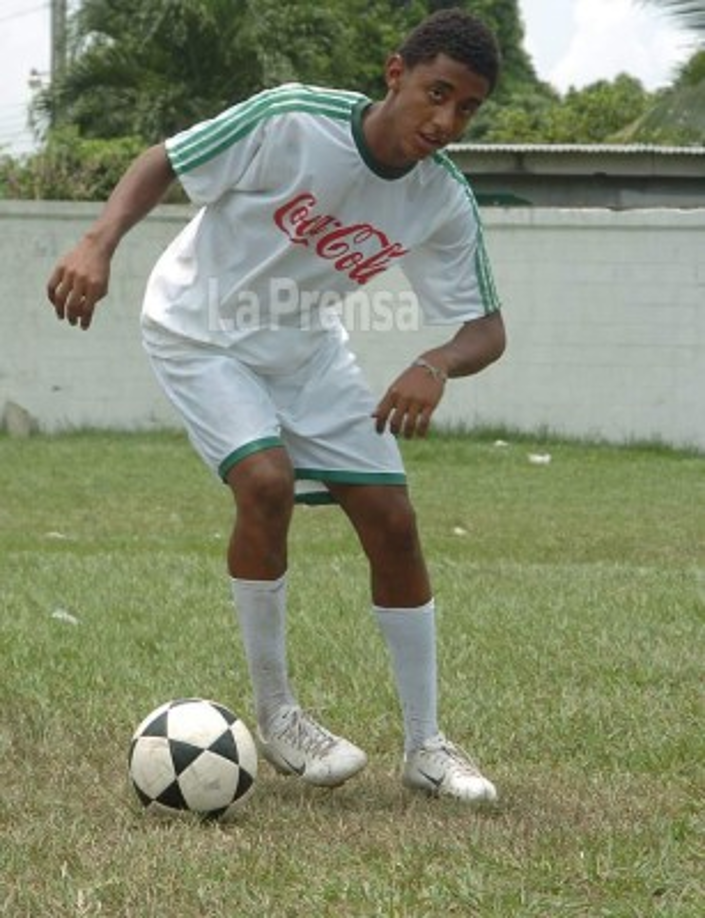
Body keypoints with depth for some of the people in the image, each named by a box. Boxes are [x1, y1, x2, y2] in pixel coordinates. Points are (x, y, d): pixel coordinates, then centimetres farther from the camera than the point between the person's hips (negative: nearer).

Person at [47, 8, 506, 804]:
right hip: (202, 333, -5)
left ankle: (424, 747, 9)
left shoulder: (444, 201, -17)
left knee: (392, 521, -4)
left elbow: (485, 328, -13)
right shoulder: (290, 119, -29)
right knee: (266, 481, -27)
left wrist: (436, 366, -36)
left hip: (306, 347, 5)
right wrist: (98, 244, -35)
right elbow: (162, 163, -18)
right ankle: (275, 717, -10)